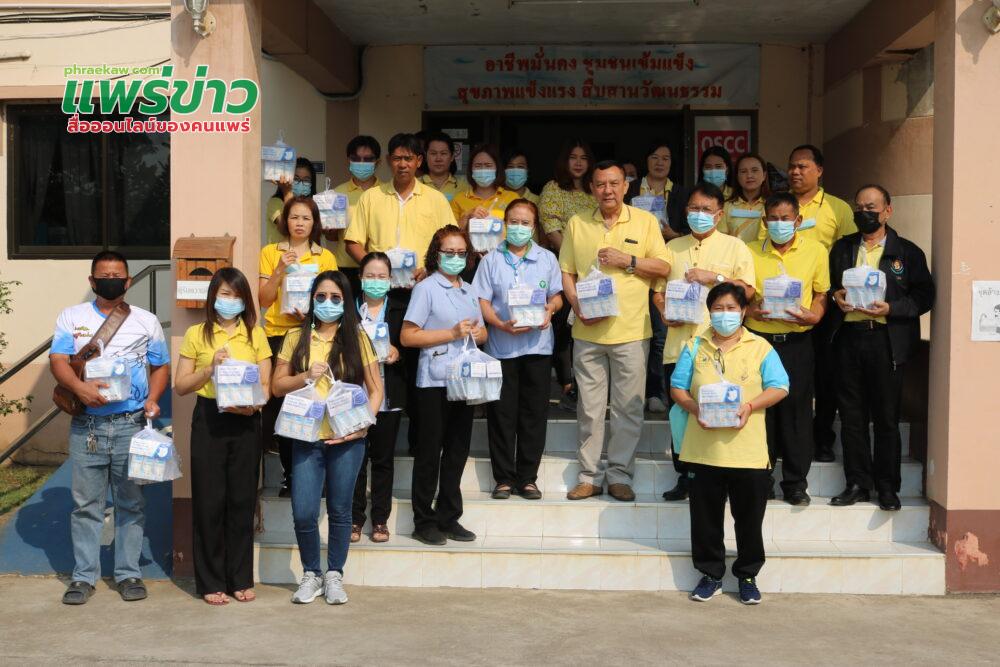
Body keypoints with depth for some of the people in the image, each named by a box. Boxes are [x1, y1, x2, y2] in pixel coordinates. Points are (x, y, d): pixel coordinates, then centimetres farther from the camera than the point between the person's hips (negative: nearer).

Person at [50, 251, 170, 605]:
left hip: (131, 425, 0)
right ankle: (83, 576, 14)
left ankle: (128, 573, 15)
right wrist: (80, 387, -23)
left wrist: (153, 399, -6)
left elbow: (161, 366, 13)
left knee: (131, 502, 5)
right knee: (85, 503, 4)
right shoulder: (71, 317, 7)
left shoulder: (146, 321, 9)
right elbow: (58, 360, -3)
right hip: (86, 425, 0)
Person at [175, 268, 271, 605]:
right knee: (209, 500, 1)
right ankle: (211, 581, 12)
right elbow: (180, 385, 3)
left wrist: (255, 403, -14)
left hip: (246, 422, 1)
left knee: (243, 500, 5)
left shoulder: (255, 334, 10)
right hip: (209, 420, -1)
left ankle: (240, 578, 16)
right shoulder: (196, 334, 5)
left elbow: (265, 383, 6)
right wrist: (210, 368, -12)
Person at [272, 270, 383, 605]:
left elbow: (375, 389, 5)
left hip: (346, 438, 0)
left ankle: (334, 575, 24)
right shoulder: (297, 337, 7)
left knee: (340, 510, 8)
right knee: (303, 513, -3)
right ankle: (311, 574, 19)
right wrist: (306, 376, -9)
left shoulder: (357, 338, 4)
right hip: (307, 437, 1)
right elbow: (278, 385, 8)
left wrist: (364, 423, -9)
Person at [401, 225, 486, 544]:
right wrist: (453, 333, -14)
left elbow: (482, 333, 23)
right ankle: (424, 521, 9)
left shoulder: (469, 290, 16)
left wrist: (476, 332, -1)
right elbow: (407, 336, -10)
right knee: (430, 450, 0)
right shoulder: (426, 288, -4)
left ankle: (448, 517, 19)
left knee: (458, 449, 9)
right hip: (434, 380, -6)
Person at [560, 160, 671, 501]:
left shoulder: (645, 221, 5)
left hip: (631, 330, -1)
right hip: (587, 331, 1)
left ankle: (619, 475, 14)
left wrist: (627, 260, -10)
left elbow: (663, 267, 3)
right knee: (590, 407, 6)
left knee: (628, 408, 3)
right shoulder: (576, 224, 10)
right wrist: (577, 306, -6)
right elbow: (566, 272, 9)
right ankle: (590, 476, 16)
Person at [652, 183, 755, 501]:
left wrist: (713, 277, -12)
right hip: (678, 344, 3)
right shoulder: (673, 247, 17)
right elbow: (657, 289, 18)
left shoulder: (735, 247, 7)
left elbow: (747, 289, -2)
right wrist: (664, 312, -2)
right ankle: (684, 477, 17)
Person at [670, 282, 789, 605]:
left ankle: (747, 575, 23)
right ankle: (710, 573, 23)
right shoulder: (694, 347, 7)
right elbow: (677, 387, 8)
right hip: (704, 448, 1)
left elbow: (779, 387, -1)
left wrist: (750, 405, -16)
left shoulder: (760, 348, 3)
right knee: (706, 515, 8)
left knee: (749, 516, 7)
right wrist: (694, 408, -12)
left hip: (749, 451, -1)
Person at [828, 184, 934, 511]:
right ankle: (857, 483, 15)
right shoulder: (841, 248, 15)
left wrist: (891, 309, -14)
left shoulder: (907, 252, 4)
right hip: (848, 337, 3)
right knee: (851, 414, 5)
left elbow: (924, 296, 0)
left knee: (886, 416, 2)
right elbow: (828, 285, 17)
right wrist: (835, 296, -5)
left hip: (887, 340, -3)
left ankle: (887, 486, 12)